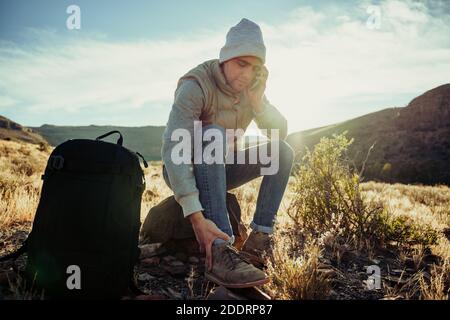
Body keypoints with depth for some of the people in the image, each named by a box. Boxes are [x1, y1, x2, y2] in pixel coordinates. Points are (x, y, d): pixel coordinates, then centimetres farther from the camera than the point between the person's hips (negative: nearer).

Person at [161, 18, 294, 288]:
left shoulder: (252, 87, -3)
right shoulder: (196, 85, -24)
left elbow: (280, 133, -4)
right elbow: (174, 148, -37)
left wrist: (258, 102, -22)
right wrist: (196, 215, -47)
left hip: (221, 169, 6)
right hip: (185, 171, -5)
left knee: (282, 152, -11)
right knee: (213, 135, -36)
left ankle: (260, 239, -18)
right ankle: (220, 253, -43)